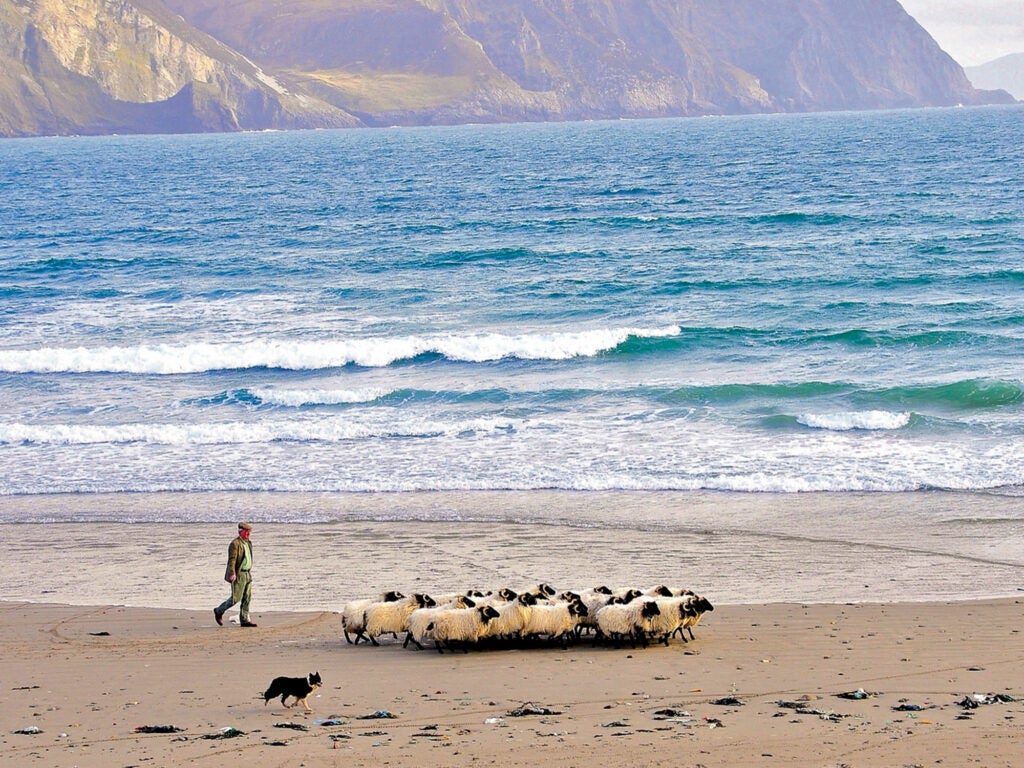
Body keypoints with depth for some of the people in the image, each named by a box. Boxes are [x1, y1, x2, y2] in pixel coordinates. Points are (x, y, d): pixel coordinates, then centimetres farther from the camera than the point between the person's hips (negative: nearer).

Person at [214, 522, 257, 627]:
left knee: (247, 599, 4)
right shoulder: (235, 544, -13)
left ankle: (244, 620, 6)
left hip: (247, 574, 8)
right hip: (238, 575, -8)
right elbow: (232, 559, -19)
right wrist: (232, 574, -27)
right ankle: (219, 611, 12)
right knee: (236, 598, -7)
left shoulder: (248, 543, 14)